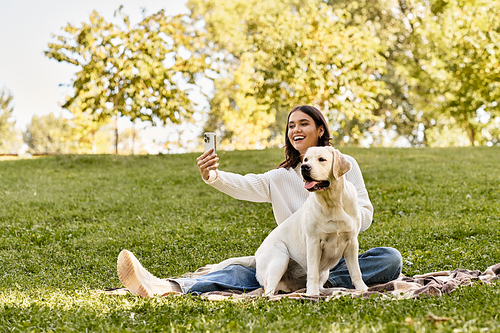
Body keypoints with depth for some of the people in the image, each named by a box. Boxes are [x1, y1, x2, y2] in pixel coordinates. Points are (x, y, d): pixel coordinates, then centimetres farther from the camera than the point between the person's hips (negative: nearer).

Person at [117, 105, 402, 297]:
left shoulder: (345, 165, 6)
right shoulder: (281, 178, 11)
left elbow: (365, 214, 1)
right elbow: (245, 186, -7)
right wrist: (212, 176, -28)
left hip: (340, 258, -1)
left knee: (390, 258, -30)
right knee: (243, 272, -25)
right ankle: (166, 287, -47)